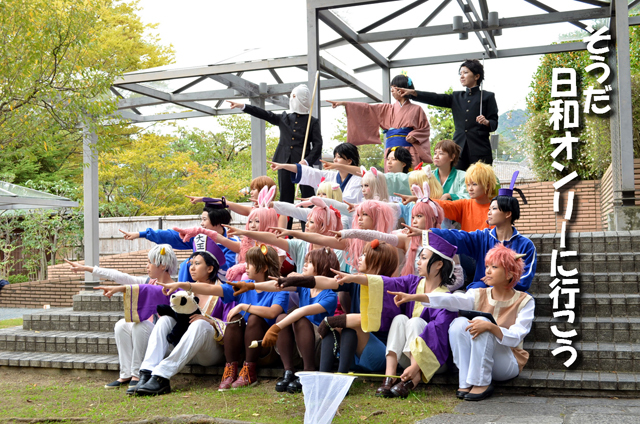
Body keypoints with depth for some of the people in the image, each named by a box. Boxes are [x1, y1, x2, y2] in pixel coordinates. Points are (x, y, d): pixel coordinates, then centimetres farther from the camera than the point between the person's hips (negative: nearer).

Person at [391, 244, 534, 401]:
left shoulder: (524, 301, -5)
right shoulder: (479, 295, 2)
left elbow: (515, 338, -18)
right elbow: (451, 299, -16)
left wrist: (490, 326, -37)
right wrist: (413, 297, -33)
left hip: (508, 365, -3)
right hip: (476, 359, 3)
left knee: (482, 324, -27)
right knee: (459, 322, -22)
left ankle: (481, 384, -22)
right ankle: (465, 383, -21)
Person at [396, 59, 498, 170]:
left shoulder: (487, 97, 7)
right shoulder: (456, 97, 19)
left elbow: (494, 123, 4)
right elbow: (436, 99, 5)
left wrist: (486, 122, -19)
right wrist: (412, 93, -7)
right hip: (459, 149, 4)